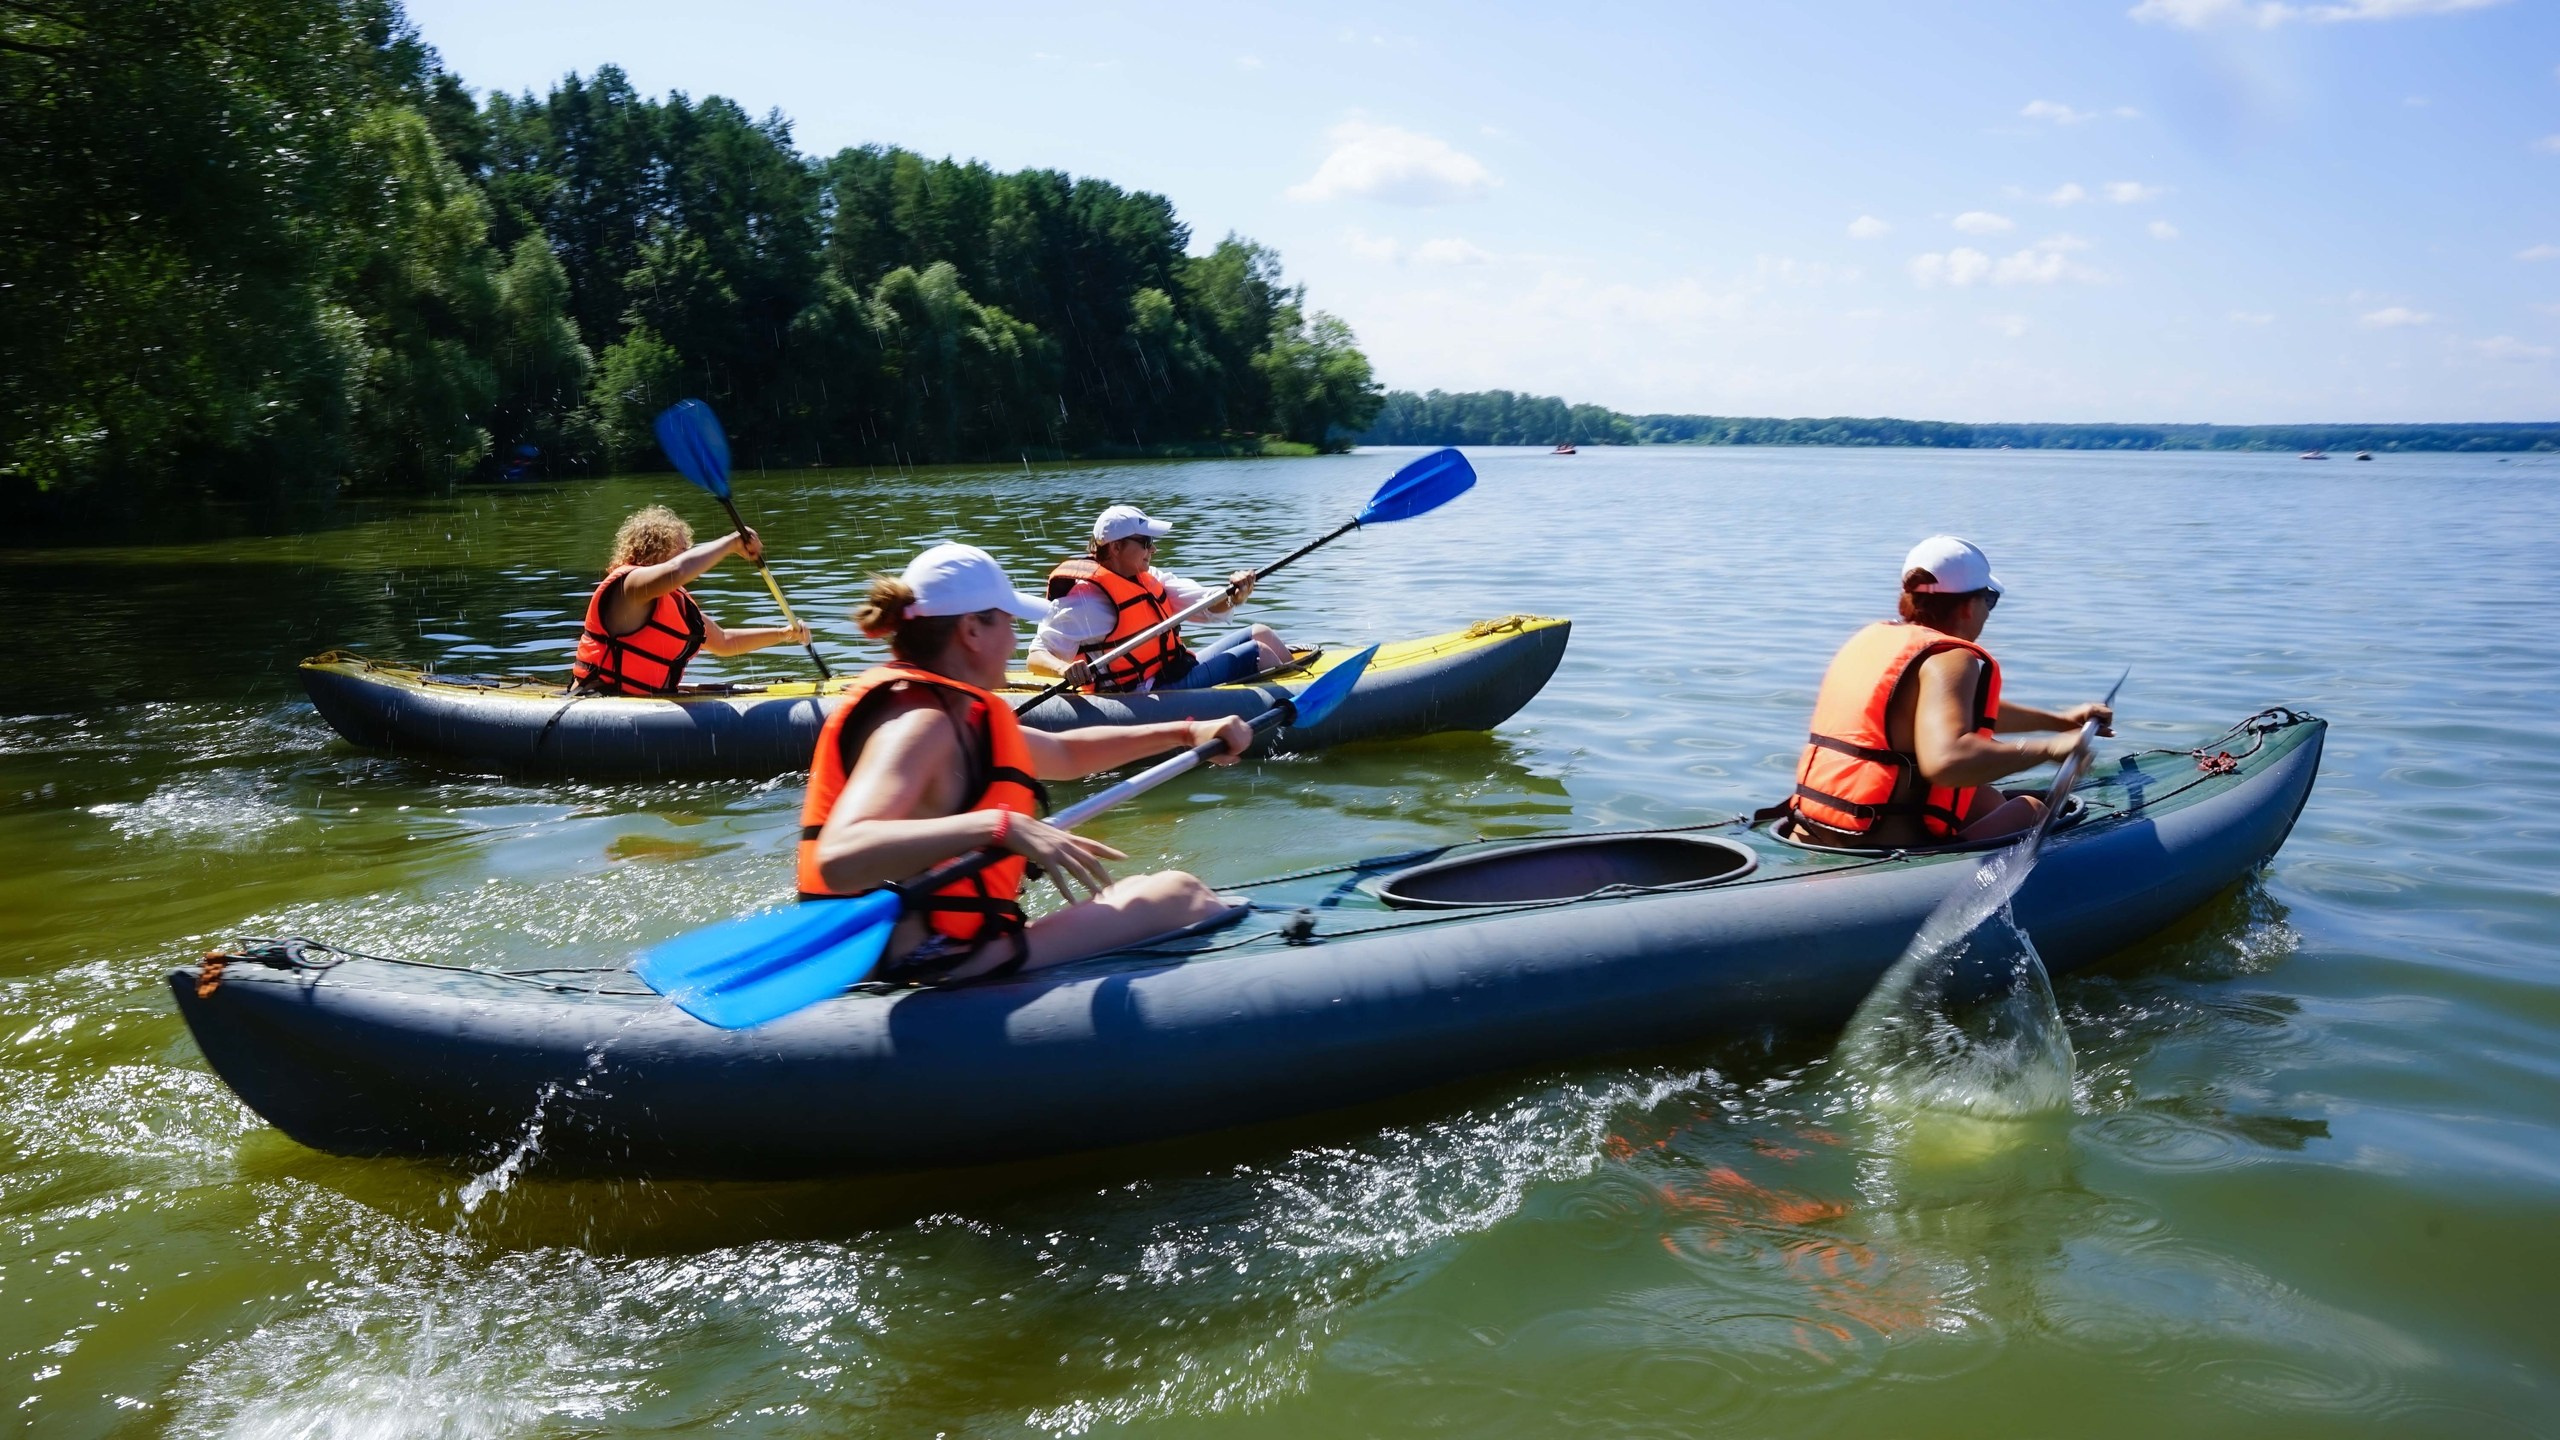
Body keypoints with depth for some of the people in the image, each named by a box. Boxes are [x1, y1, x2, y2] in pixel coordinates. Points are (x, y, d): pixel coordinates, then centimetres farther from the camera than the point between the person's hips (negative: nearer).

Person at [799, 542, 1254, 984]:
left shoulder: (956, 715, 12)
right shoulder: (919, 723, -20)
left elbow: (1065, 753, 28)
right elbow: (839, 859, -37)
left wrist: (1186, 732, 22)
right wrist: (998, 826, -43)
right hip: (942, 968, -11)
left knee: (1135, 893, 24)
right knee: (1179, 895, -5)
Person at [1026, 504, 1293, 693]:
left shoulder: (1148, 578, 8)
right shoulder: (1087, 599, -18)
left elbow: (1211, 606, 3)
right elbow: (1038, 657, -23)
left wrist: (1236, 594, -19)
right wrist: (1064, 669, -46)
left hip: (1180, 670, 9)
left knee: (1259, 633, 9)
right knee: (1259, 653, -9)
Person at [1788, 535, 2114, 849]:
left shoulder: (1872, 637, 14)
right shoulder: (1950, 659, -12)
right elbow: (1945, 760, -31)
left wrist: (2059, 720, 37)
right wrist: (2049, 749, -19)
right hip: (1887, 848, -8)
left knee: (1989, 800, 29)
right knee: (2031, 809, 16)